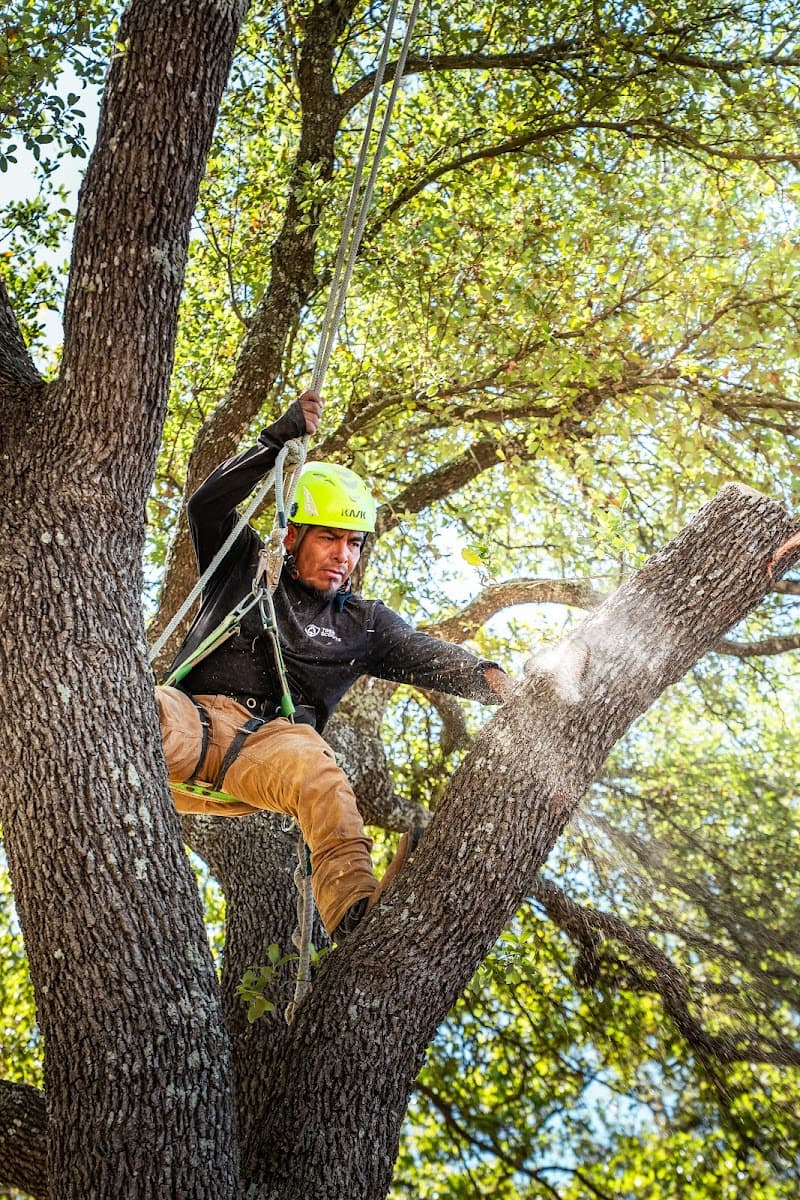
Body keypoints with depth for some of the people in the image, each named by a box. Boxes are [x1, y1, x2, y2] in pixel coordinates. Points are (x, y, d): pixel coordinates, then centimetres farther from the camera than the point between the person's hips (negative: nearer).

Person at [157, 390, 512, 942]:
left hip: (272, 740, 0)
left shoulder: (363, 622, 23)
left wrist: (483, 675, -16)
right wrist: (280, 439, -2)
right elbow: (208, 506, 7)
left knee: (321, 779, -36)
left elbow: (424, 654, 7)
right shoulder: (245, 568, 22)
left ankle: (358, 912, -53)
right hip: (195, 716, 0)